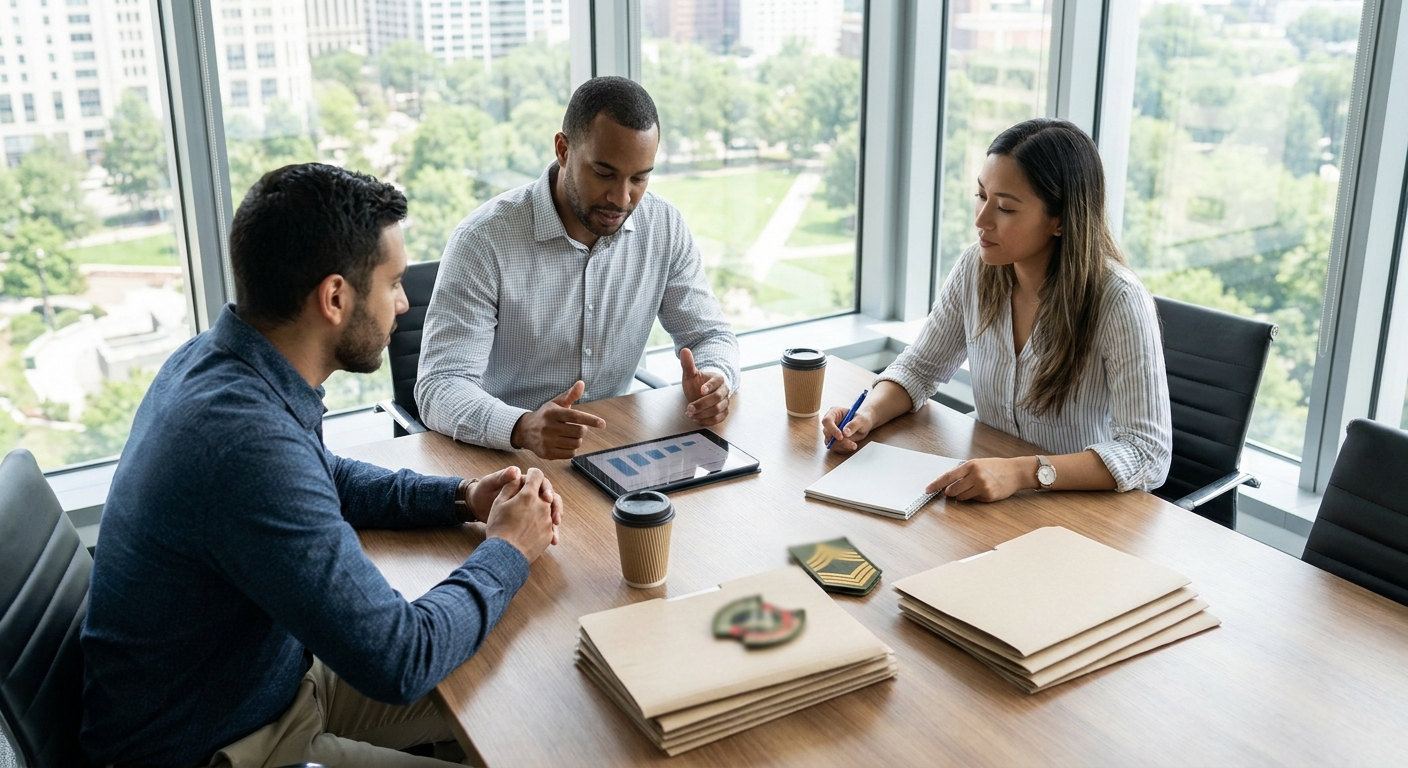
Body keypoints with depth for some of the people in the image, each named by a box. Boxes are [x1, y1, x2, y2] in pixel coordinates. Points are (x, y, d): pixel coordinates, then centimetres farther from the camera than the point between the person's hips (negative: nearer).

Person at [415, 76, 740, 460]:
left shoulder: (664, 227, -4)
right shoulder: (484, 240, -18)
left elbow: (710, 334, 5)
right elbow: (439, 387, -22)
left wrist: (715, 379, -20)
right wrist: (523, 428, -43)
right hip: (504, 454, -2)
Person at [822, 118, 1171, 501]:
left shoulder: (1119, 302, -20)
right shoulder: (976, 267, -5)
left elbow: (1149, 454, -23)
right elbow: (920, 367, 8)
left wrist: (1024, 472, -35)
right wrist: (868, 415, -12)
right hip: (985, 498, 5)